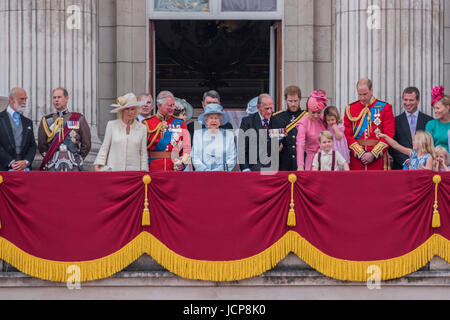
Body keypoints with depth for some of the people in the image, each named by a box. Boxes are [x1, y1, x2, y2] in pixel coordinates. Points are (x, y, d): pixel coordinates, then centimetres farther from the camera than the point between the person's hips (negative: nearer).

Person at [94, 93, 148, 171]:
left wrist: (143, 171, 4)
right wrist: (97, 165, 0)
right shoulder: (112, 125, 5)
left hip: (134, 171, 1)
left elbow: (143, 154, 11)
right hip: (113, 170, -1)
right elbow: (104, 148, 9)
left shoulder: (142, 128, 8)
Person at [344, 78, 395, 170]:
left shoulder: (385, 108, 3)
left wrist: (373, 154, -11)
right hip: (356, 159, 1)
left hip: (378, 158, -1)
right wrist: (360, 153, -9)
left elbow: (389, 135, -3)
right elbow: (348, 135, 3)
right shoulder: (350, 109, 8)